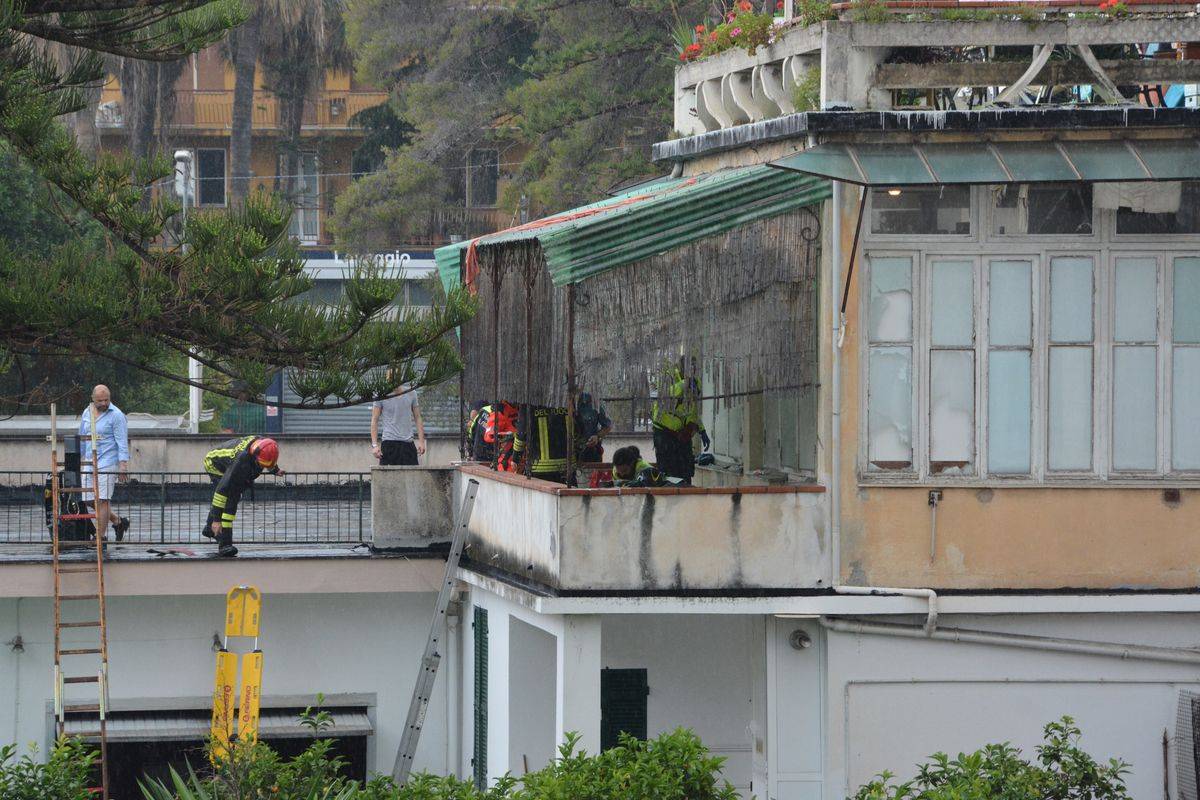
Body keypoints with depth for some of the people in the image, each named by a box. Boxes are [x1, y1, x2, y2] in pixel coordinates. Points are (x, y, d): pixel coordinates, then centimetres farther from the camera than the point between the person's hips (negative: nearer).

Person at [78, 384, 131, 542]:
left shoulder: (117, 415, -7)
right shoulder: (87, 413, 13)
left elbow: (122, 442, -12)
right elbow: (82, 436, 23)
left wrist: (123, 464, -20)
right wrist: (80, 458, 22)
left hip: (107, 463, -7)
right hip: (89, 463, 7)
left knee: (102, 499, -9)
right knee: (90, 499, 7)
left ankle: (100, 537, -5)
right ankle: (118, 522, 24)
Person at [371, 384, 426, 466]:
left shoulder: (411, 393, 8)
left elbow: (417, 418, 12)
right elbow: (374, 420, -2)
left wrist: (421, 441, 2)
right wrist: (374, 445, -11)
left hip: (408, 443, 3)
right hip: (389, 443, -3)